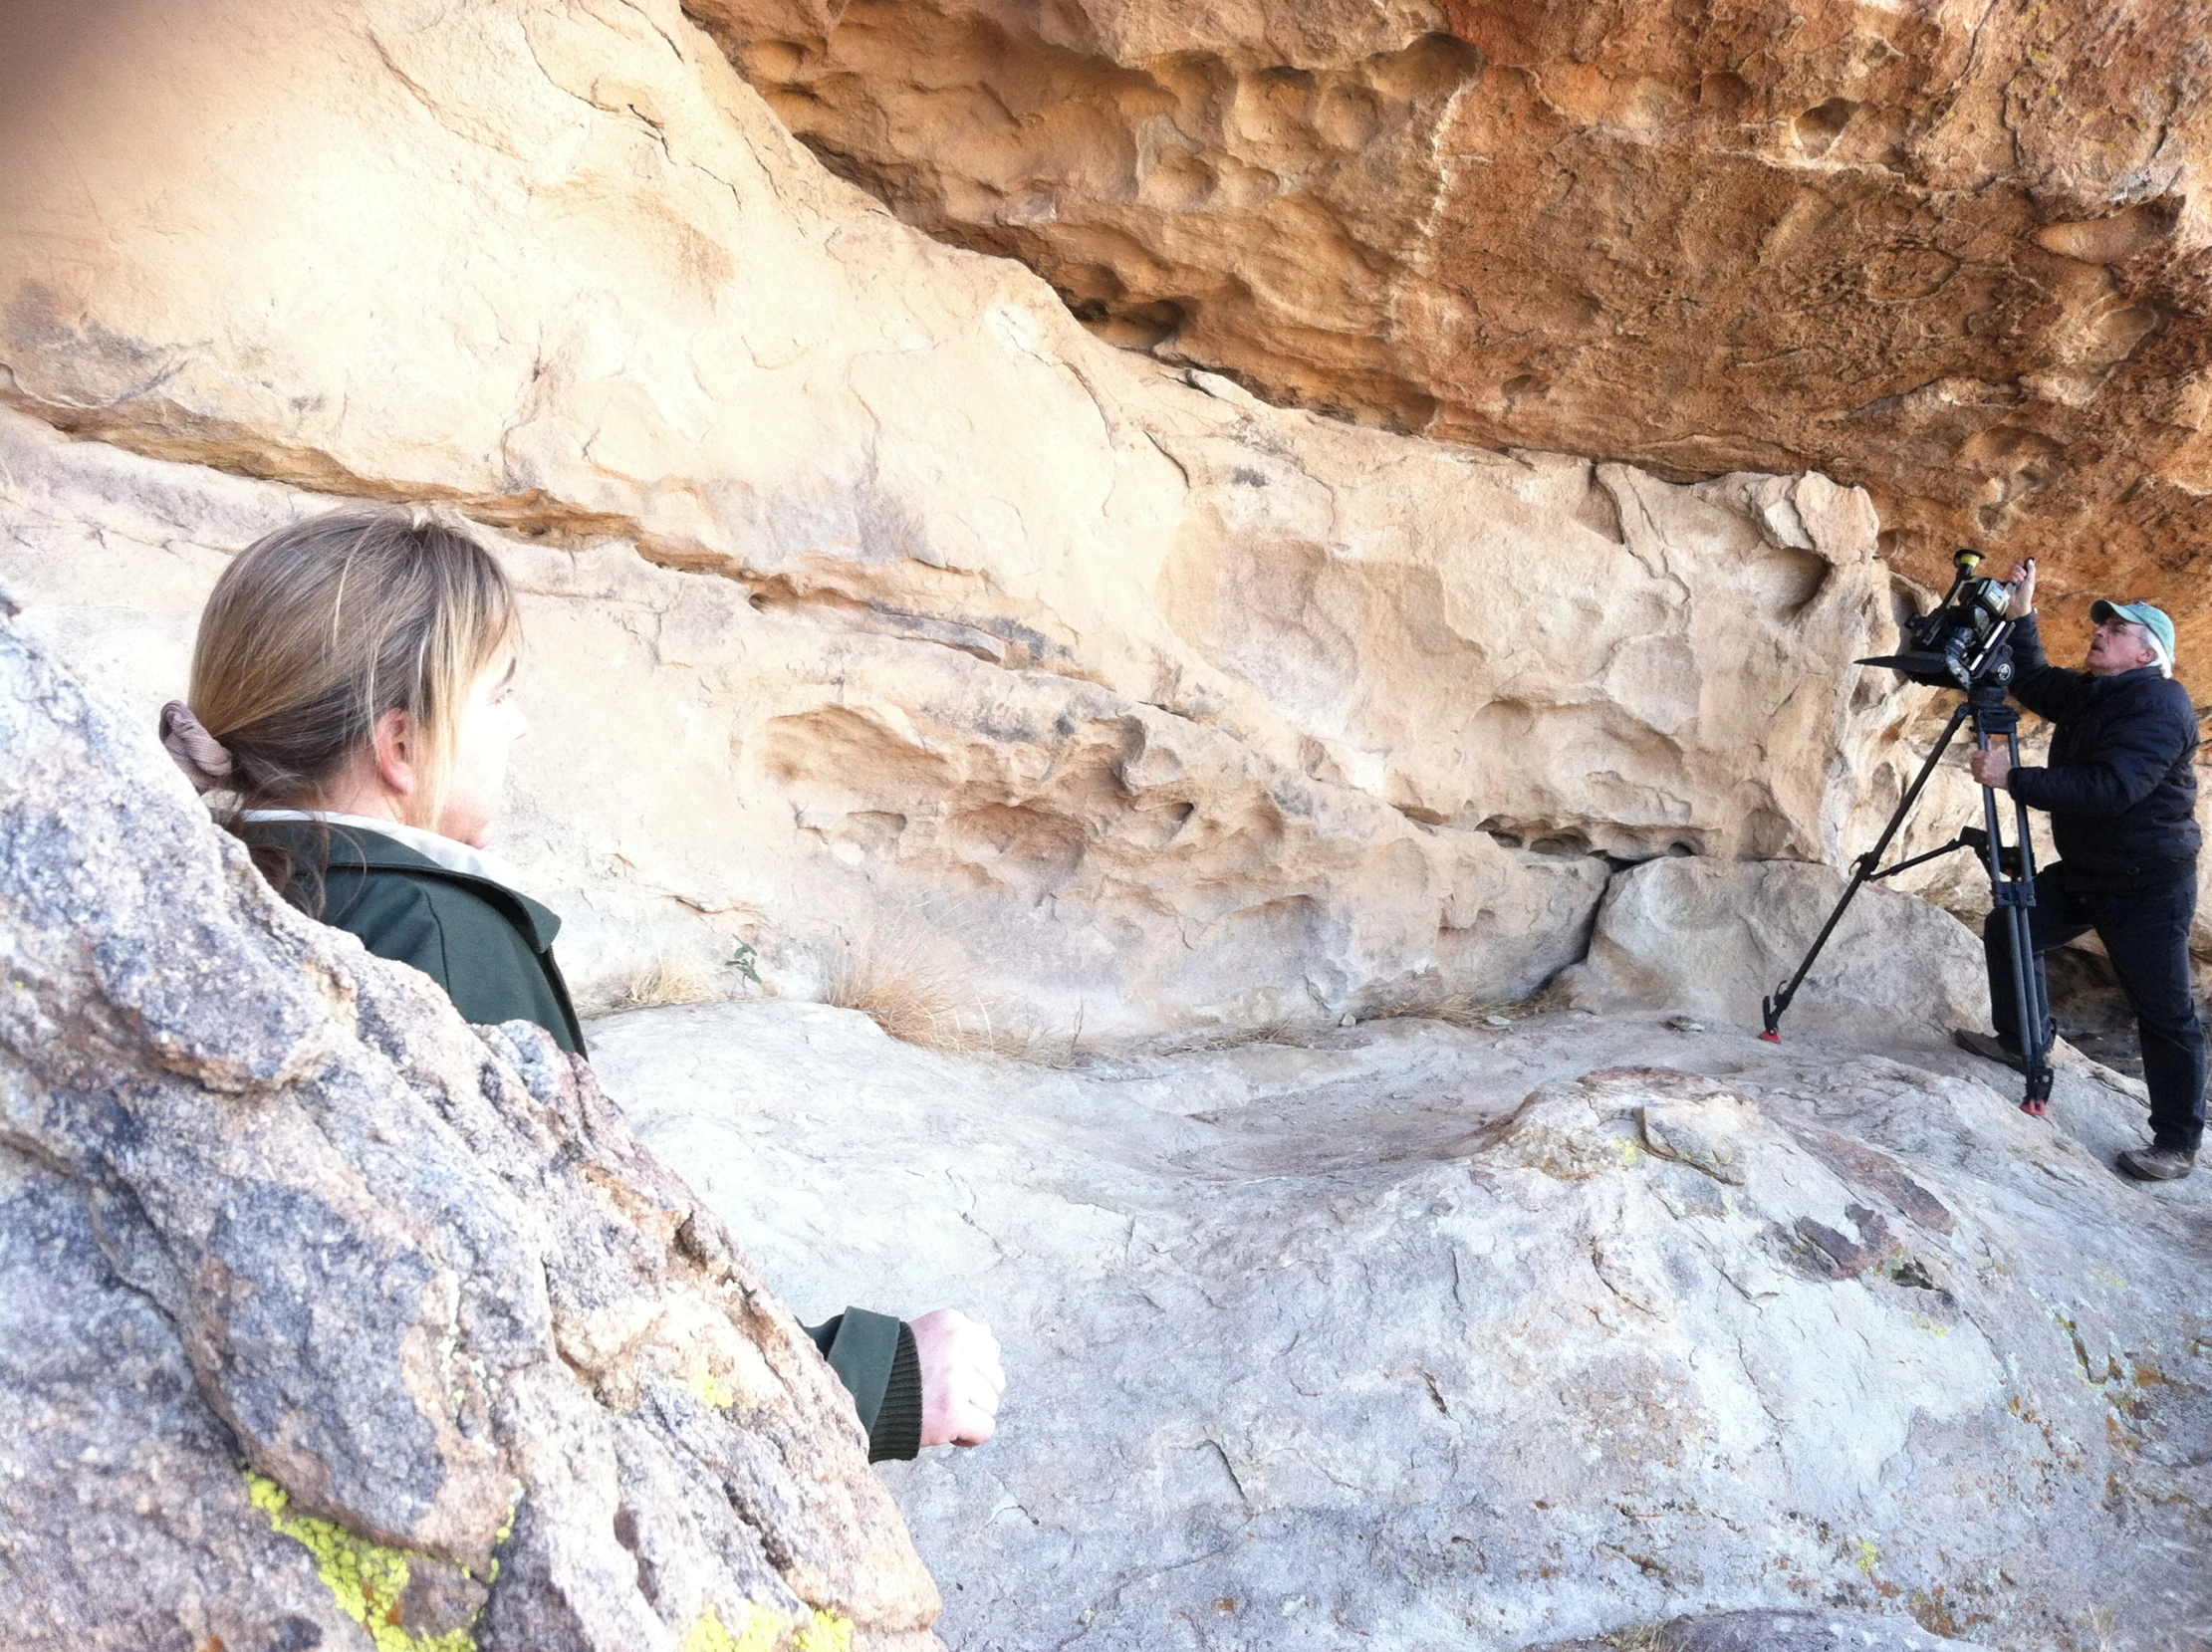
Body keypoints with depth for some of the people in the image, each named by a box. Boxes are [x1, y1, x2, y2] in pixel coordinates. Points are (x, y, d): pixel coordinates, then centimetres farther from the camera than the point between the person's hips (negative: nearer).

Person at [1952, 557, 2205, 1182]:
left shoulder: (2158, 704, -22)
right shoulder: (2088, 692, 6)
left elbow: (2110, 789, -32)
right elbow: (2033, 682, 23)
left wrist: (2013, 778, -32)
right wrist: (2021, 614, 7)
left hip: (2149, 886, -9)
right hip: (2083, 872, 9)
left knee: (2165, 1014, -4)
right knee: (2007, 927, 9)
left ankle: (2177, 1144, 4)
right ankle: (2018, 1039, 27)